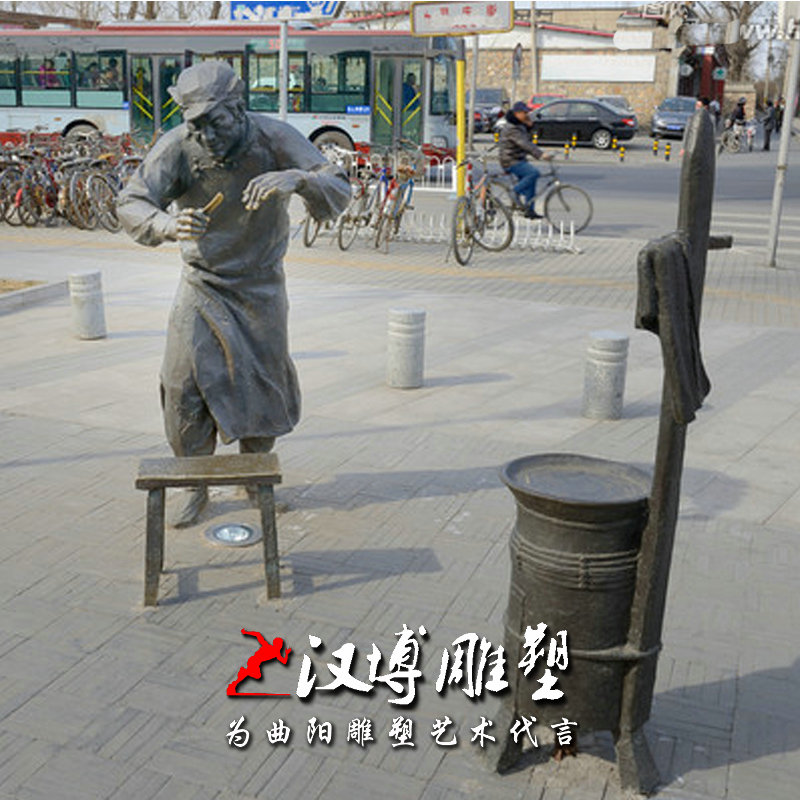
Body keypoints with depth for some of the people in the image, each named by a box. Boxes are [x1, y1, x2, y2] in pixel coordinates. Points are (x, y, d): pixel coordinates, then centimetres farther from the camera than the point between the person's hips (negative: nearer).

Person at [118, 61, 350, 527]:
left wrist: (296, 179, -48)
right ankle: (195, 485, 14)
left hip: (261, 283, 0)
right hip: (202, 283, 0)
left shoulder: (274, 138, -21)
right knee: (184, 383, -7)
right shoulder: (176, 147, -19)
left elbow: (339, 192, -26)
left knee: (265, 380, 7)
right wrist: (166, 225, -47)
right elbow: (132, 205, -25)